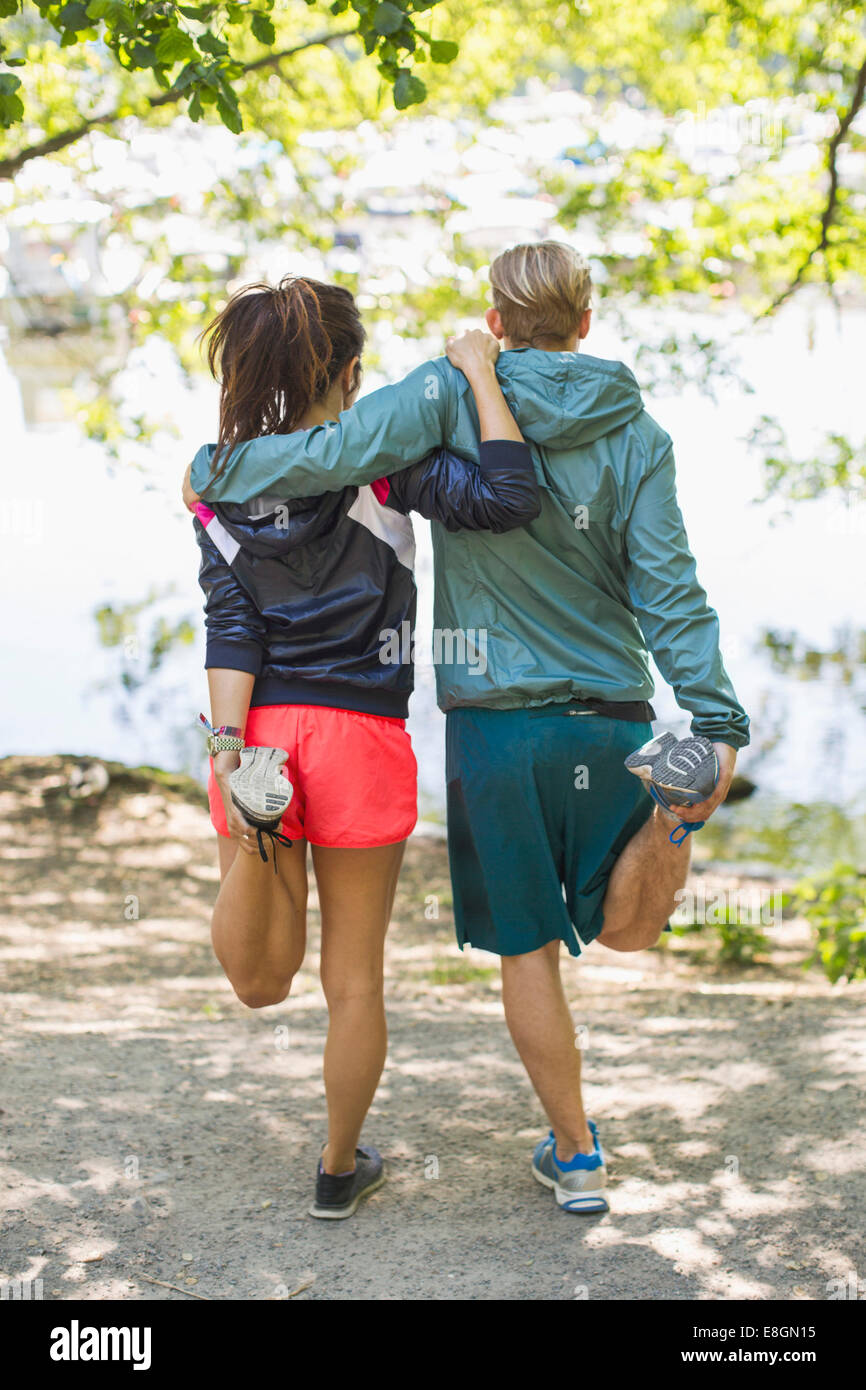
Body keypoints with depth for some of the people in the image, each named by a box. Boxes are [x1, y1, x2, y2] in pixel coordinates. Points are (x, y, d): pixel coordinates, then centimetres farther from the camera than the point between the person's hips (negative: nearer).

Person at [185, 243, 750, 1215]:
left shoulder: (453, 394, -6)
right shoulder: (636, 436, 0)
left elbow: (328, 454, -14)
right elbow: (668, 591, -9)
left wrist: (211, 471, 2)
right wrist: (717, 718, -13)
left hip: (493, 720, -1)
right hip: (609, 716, 2)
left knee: (527, 949, 12)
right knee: (624, 932, 15)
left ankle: (575, 1156, 20)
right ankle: (670, 808, -17)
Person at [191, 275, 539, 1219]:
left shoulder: (220, 481, 5)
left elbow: (231, 626, -4)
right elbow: (506, 498, -17)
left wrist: (228, 744, -11)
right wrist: (479, 373, -8)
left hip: (262, 727, 3)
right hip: (361, 735, -3)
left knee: (261, 984, 13)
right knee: (354, 977, 15)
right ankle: (340, 1170, 29)